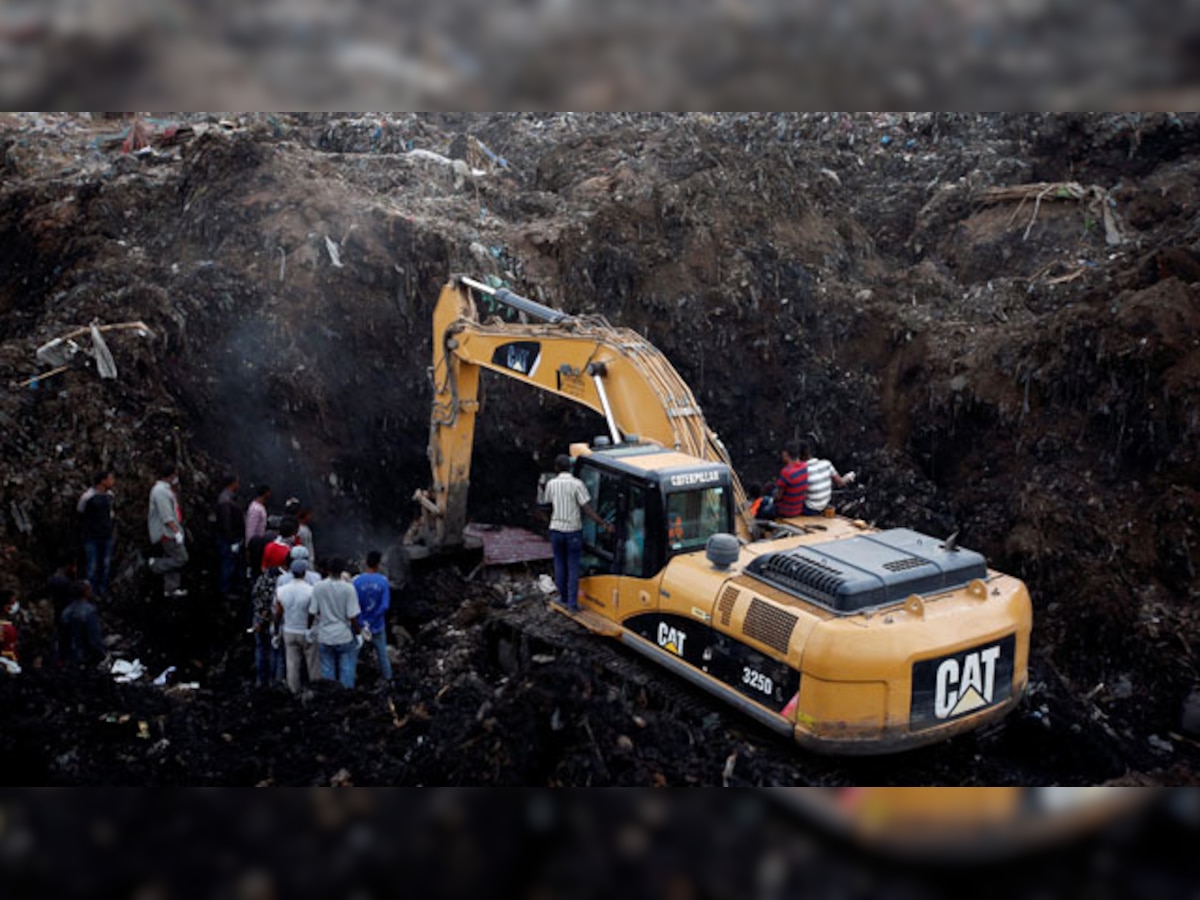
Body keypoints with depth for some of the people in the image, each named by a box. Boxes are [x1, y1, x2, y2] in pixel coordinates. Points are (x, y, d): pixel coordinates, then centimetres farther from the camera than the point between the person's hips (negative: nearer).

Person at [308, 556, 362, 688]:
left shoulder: (318, 587, -8)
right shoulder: (349, 588, -13)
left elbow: (312, 613, -3)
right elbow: (352, 616, -13)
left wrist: (309, 628, 12)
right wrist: (358, 632, 1)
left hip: (324, 637, 2)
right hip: (345, 637, -2)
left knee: (327, 671, 13)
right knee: (347, 670, 9)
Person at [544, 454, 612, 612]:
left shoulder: (551, 484, -2)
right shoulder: (577, 484, -13)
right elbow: (587, 509, -18)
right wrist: (604, 524, -15)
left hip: (556, 529, 2)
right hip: (573, 530, -2)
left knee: (559, 564, 15)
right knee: (573, 566, 4)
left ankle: (563, 598, 22)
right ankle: (572, 602, 1)